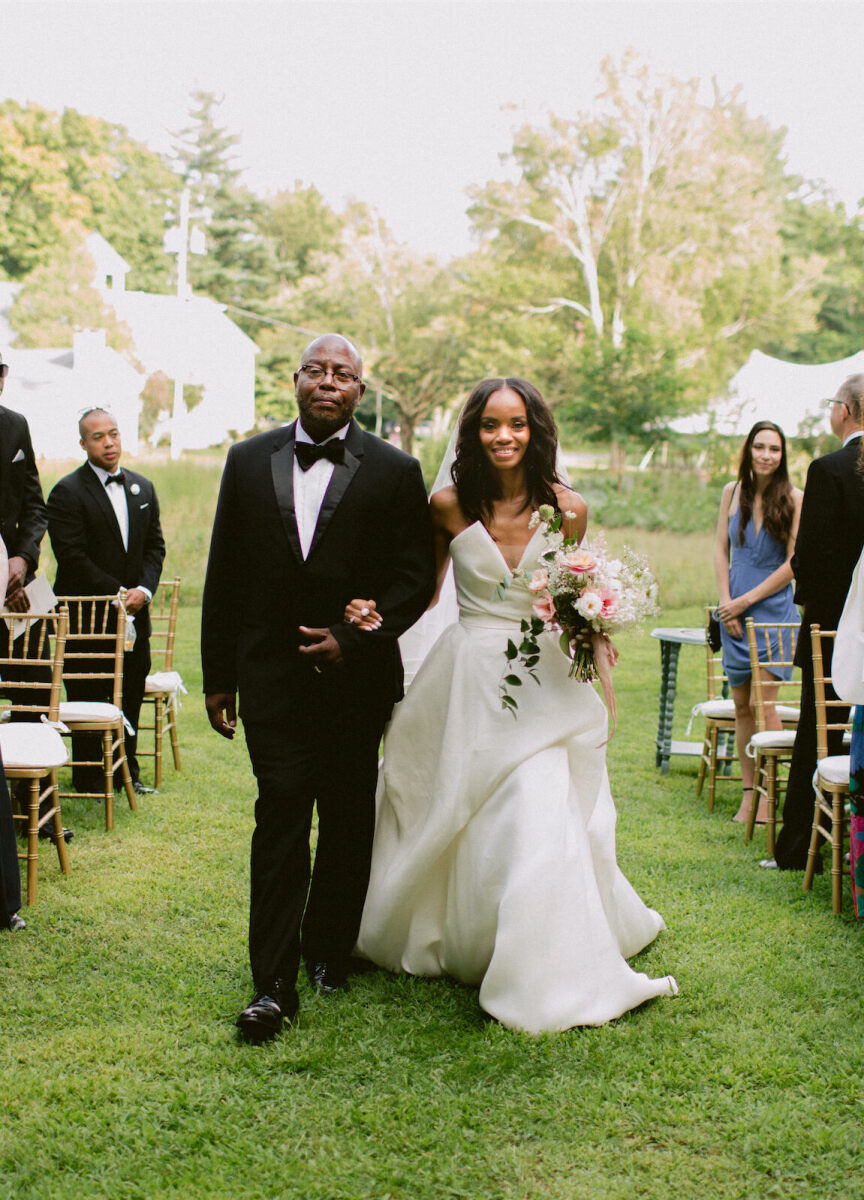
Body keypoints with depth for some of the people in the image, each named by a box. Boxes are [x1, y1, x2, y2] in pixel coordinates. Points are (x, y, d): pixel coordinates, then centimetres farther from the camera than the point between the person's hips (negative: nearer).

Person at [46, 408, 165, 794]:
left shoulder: (142, 488, 12)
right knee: (89, 698, 2)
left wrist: (144, 589, -7)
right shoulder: (67, 492, -7)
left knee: (132, 695, 11)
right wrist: (117, 593, -16)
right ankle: (88, 779, 12)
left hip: (134, 615, 5)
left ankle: (127, 770, 24)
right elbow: (73, 558, -14)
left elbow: (155, 546, 10)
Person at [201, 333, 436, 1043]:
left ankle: (329, 949, 30)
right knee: (281, 813, -6)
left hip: (356, 675, 0)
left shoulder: (394, 472, 0)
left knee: (347, 818, 10)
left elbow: (415, 577, -2)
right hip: (271, 673, 0)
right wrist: (218, 676, 6)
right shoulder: (249, 461, 7)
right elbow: (224, 576, 8)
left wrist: (351, 638, -14)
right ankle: (274, 984, -3)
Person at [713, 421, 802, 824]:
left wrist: (746, 600, -8)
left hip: (773, 607, -4)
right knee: (741, 704, 6)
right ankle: (747, 793, 13)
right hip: (734, 609, 4)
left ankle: (767, 796, -5)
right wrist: (726, 602, -2)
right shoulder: (733, 492, 6)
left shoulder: (793, 499, -6)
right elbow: (720, 549, 8)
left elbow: (794, 563, -7)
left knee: (763, 702, -10)